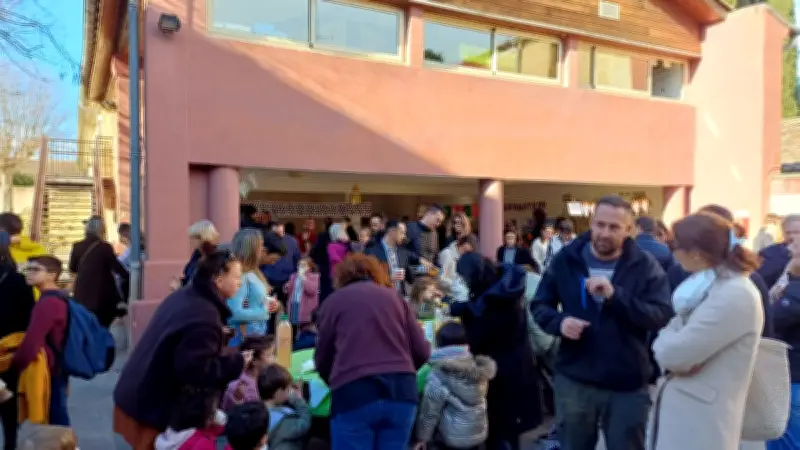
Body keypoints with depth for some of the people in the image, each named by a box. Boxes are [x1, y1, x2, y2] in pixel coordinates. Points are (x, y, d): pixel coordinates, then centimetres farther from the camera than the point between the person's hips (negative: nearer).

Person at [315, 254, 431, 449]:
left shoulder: (334, 300, 13)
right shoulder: (394, 296, 19)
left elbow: (322, 358, 17)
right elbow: (422, 351, 12)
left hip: (354, 392, -3)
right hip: (402, 389, 3)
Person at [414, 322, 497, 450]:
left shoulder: (439, 374, -17)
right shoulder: (478, 368, -1)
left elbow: (430, 408, -14)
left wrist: (423, 436, -5)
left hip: (451, 435, -6)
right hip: (478, 432, 6)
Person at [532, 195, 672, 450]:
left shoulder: (645, 266, -6)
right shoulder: (566, 259, -1)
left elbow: (663, 316, -17)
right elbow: (539, 304, 4)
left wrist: (615, 295, -30)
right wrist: (559, 322, -18)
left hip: (628, 385, -1)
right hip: (574, 381, 2)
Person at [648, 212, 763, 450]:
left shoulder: (736, 296, -21)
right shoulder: (708, 285, 9)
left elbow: (671, 353, -24)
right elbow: (671, 344, 10)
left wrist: (665, 338, -3)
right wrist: (671, 338, -11)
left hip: (701, 420, -8)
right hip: (681, 409, 8)